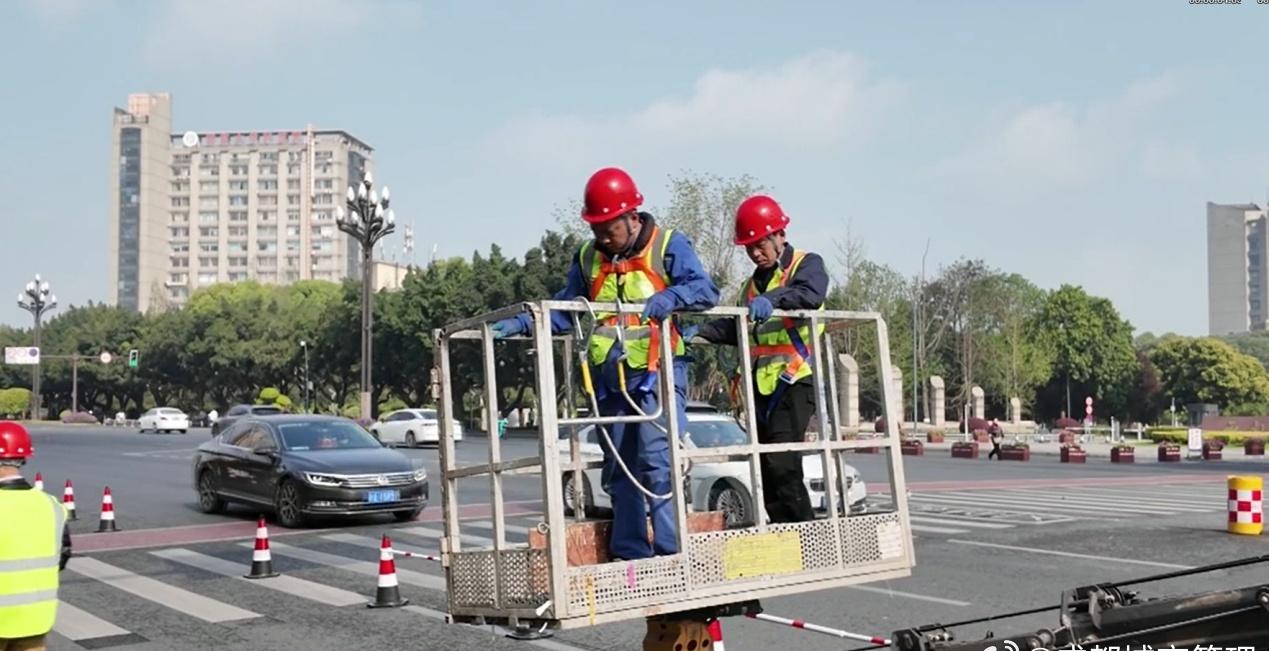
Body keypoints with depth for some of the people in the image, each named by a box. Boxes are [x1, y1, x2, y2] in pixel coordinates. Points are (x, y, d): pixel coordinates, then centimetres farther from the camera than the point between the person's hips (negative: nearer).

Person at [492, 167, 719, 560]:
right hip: (609, 377, 6)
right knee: (619, 469, 9)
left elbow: (705, 290, -12)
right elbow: (564, 310, 17)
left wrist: (669, 298, -31)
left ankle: (670, 552, -10)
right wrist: (521, 324, 2)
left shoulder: (668, 246, -2)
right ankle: (629, 555, 17)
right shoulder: (588, 258, 13)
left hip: (658, 371, -6)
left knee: (657, 461, -14)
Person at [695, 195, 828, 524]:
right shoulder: (754, 283, 24)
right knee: (766, 471, 7)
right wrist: (701, 331, 8)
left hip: (794, 379, -8)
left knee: (781, 464, -19)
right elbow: (739, 329, 24)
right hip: (761, 384, 8)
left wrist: (773, 299, -39)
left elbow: (812, 295, -21)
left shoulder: (807, 264, 1)